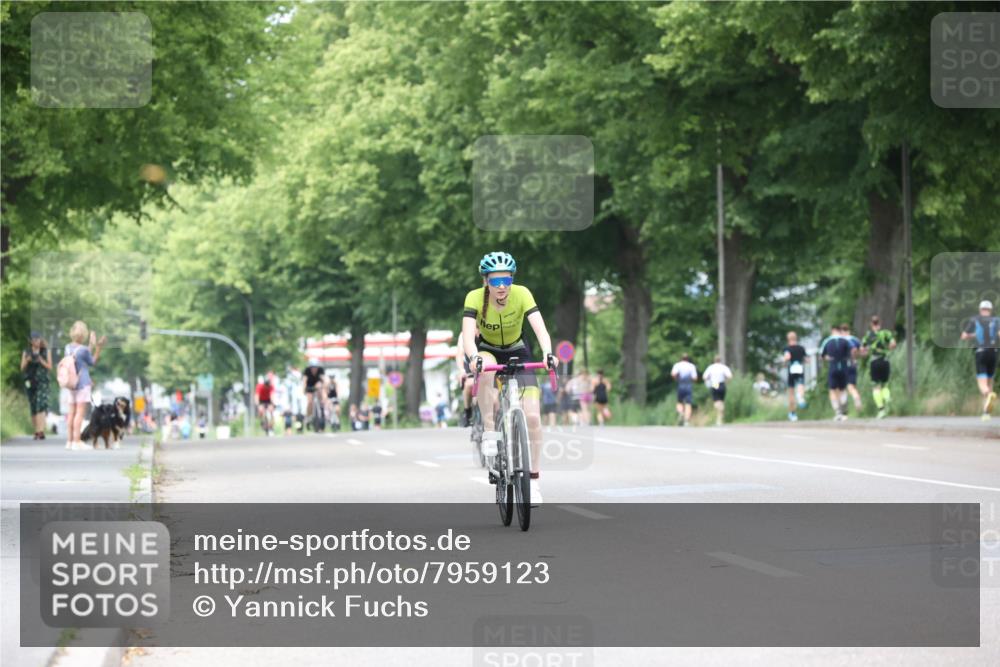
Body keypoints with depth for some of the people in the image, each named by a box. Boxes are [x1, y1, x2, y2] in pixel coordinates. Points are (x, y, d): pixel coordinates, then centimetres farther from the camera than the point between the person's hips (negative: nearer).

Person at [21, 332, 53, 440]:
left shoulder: (46, 351, 7)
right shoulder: (26, 353, 11)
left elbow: (50, 367, 4)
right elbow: (22, 368, 8)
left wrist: (41, 361, -12)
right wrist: (27, 361, -11)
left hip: (42, 382, -3)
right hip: (30, 382, 3)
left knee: (41, 405, -18)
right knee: (33, 408, 3)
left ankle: (41, 431, -27)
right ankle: (36, 431, 12)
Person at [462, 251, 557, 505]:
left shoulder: (521, 294, -24)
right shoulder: (475, 298, -25)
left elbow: (540, 327, -35)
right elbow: (467, 333, -38)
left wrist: (547, 353, -54)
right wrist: (473, 357, -58)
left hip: (517, 353, 1)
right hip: (487, 351, -1)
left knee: (532, 416, -13)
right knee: (486, 371, -40)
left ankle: (533, 481, 1)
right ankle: (489, 432, -26)